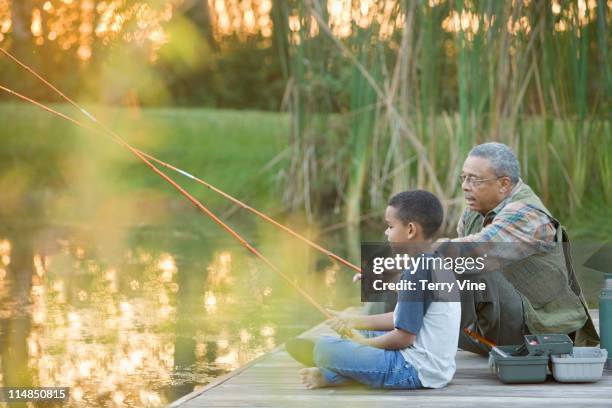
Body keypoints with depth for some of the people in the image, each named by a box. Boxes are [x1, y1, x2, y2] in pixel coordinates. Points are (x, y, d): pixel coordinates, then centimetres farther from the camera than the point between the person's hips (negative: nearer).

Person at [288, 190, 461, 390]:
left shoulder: (416, 273, -20)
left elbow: (404, 337, -19)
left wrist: (365, 342, -4)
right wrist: (355, 321, 17)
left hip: (417, 371, -11)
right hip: (437, 369, 11)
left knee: (325, 347, -19)